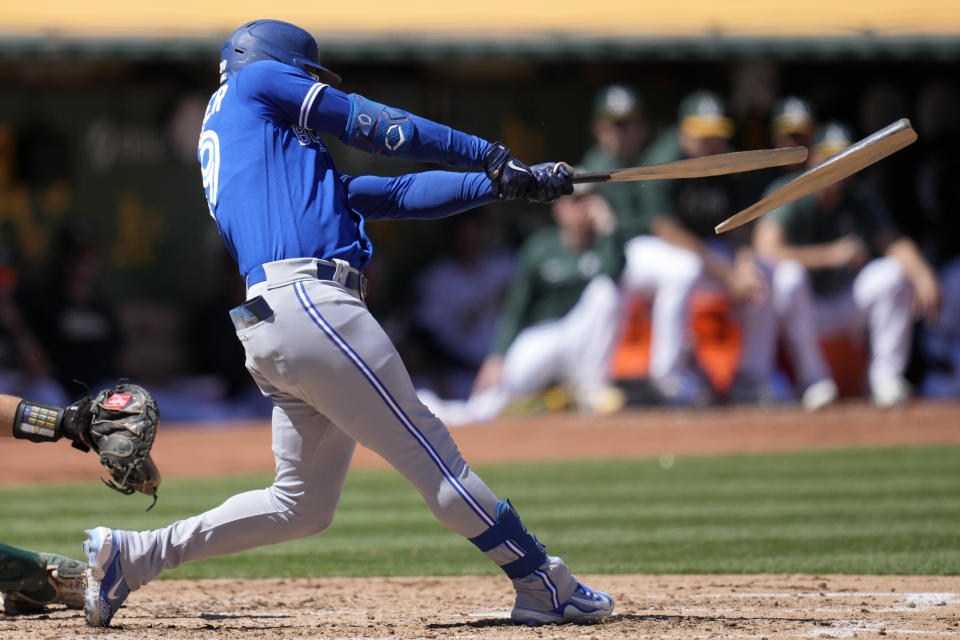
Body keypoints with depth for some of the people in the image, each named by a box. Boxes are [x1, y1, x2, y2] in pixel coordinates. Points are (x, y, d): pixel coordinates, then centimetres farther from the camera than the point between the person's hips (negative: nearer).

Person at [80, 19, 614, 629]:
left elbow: (400, 194, 25)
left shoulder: (304, 167, 32)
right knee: (430, 452, -7)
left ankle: (132, 554, 11)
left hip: (267, 326, 9)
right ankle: (546, 586, -6)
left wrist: (502, 183, 17)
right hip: (309, 301, -9)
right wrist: (491, 157, 15)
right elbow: (377, 126, 10)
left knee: (302, 504, 12)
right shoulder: (253, 82, 13)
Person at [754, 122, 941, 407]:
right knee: (789, 274, -35)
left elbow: (894, 242, -11)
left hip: (845, 305, 4)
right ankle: (814, 381, -27)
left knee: (896, 272, -17)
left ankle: (886, 375, -8)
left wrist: (924, 276, -32)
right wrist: (831, 255, -30)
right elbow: (766, 249, -28)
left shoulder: (860, 200, 1)